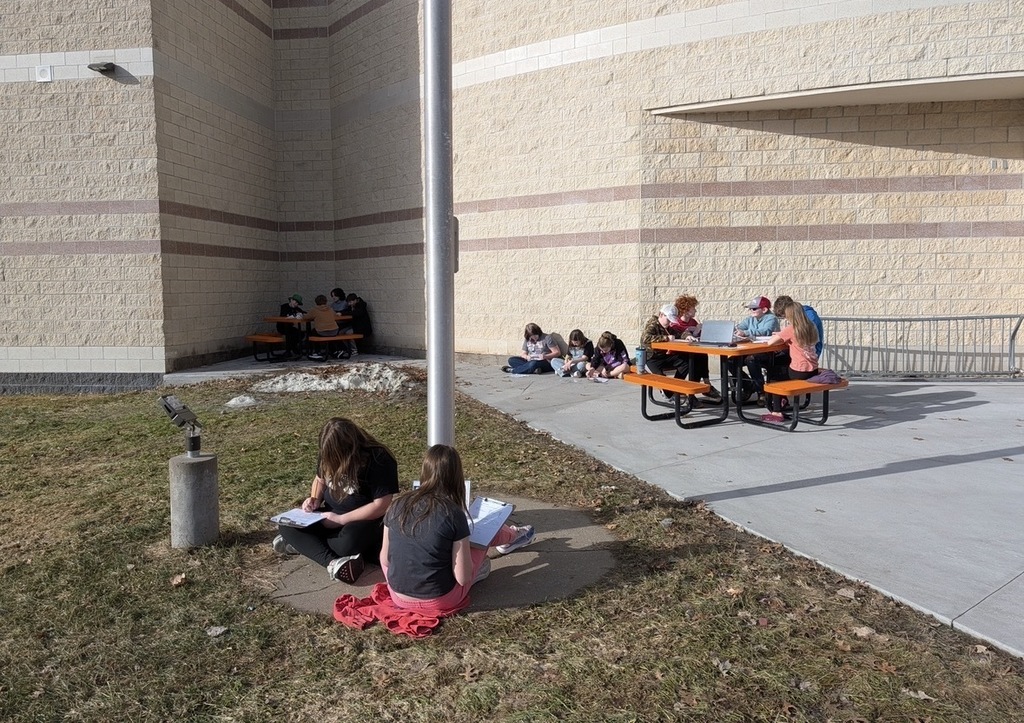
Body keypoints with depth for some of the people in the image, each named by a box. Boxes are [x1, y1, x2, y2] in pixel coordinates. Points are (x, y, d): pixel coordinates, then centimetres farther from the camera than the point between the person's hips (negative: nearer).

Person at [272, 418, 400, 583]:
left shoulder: (379, 460, -22)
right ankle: (332, 561, -32)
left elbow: (382, 506, -23)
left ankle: (303, 543, -14)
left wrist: (341, 519, -23)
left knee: (347, 543, -39)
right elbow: (320, 479, 16)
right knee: (286, 524, -15)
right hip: (331, 514, 7)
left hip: (366, 520, -6)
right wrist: (315, 499, -6)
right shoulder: (329, 455, -2)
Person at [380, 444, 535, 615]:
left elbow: (385, 559, 0)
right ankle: (511, 537, 49)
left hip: (399, 597, 3)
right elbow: (463, 578, -15)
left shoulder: (398, 505, -9)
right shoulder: (454, 514, -19)